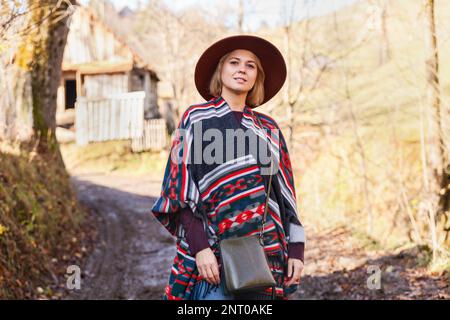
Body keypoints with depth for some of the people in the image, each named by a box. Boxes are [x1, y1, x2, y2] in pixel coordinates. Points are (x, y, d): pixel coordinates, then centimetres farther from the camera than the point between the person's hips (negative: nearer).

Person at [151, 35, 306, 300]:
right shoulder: (197, 119, 3)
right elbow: (182, 189, -5)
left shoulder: (268, 128, 14)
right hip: (213, 252, -4)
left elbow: (285, 194, 13)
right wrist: (199, 247, -16)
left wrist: (296, 249, 5)